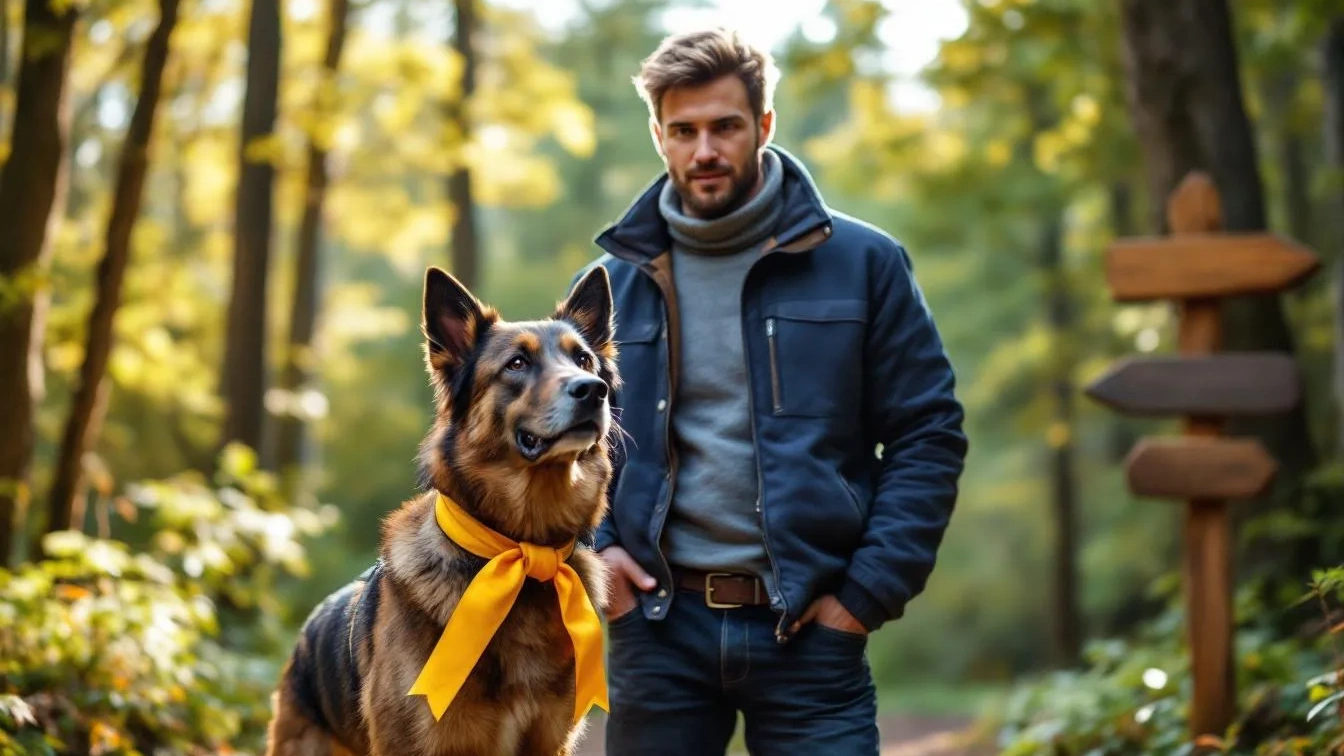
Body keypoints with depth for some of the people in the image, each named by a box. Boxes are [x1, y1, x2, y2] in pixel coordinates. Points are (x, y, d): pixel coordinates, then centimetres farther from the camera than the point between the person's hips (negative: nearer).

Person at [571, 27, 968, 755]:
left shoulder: (862, 263, 1)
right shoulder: (614, 280, 6)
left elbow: (928, 434, 1)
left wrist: (869, 590, -6)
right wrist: (589, 546, 0)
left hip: (807, 623, -1)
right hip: (657, 625, 2)